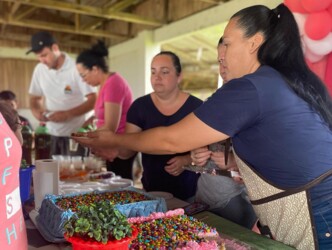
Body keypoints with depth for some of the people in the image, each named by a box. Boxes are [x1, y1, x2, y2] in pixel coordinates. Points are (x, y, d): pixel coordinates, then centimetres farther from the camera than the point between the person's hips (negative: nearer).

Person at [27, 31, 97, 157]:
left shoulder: (76, 68, -13)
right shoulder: (39, 70, 5)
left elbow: (93, 100, -14)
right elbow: (35, 97, 17)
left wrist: (67, 114, -23)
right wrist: (36, 111, -6)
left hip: (76, 135, -5)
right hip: (52, 135, 5)